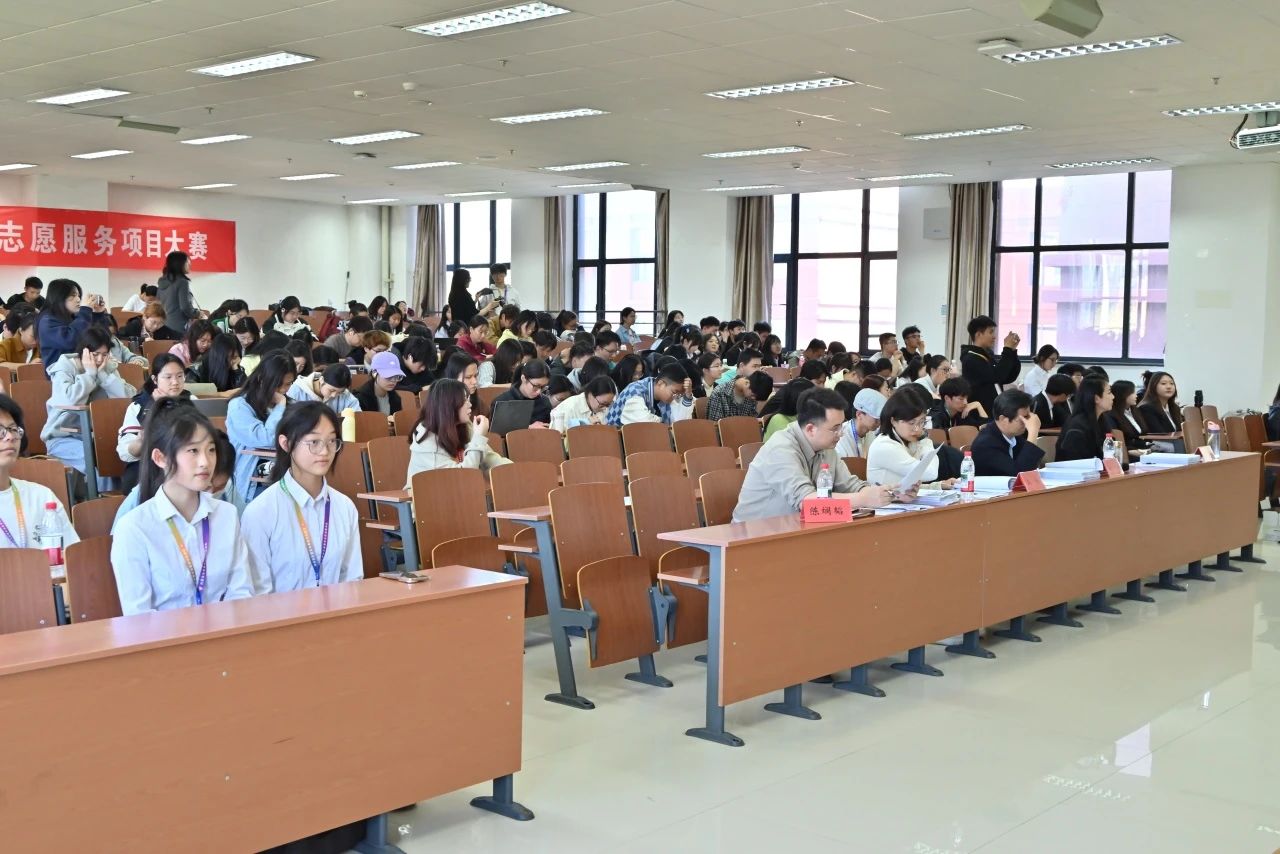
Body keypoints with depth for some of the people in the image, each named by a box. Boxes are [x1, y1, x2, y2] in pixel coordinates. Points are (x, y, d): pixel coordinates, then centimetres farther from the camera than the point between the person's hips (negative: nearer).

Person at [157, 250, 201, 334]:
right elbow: (185, 307, -15)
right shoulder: (182, 282, -10)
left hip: (163, 326, 8)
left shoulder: (162, 282, 12)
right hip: (179, 327, -7)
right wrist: (198, 314, 3)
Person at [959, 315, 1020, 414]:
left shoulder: (988, 355, 14)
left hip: (993, 411, 9)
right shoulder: (971, 359, -14)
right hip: (979, 413, -9)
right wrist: (1008, 349, -15)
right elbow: (997, 376, -23)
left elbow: (1009, 378, 13)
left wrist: (1012, 350, 2)